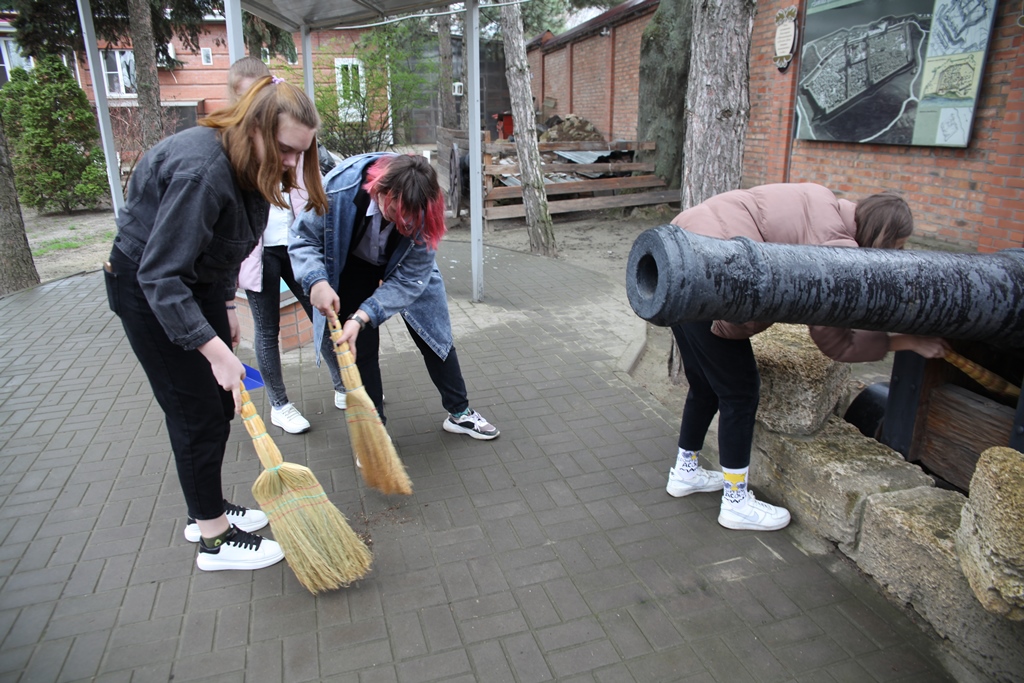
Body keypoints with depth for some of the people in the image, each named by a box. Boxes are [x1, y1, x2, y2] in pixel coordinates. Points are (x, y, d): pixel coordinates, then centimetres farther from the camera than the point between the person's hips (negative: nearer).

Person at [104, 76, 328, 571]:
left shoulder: (249, 165, -3)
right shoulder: (201, 171, -32)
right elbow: (160, 275, -33)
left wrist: (226, 305, 12)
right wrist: (215, 350, -36)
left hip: (196, 280, 9)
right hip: (148, 288, -9)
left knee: (222, 402, 12)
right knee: (197, 411, -3)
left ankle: (207, 508, 31)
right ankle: (214, 539, 12)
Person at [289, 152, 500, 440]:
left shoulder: (422, 209, -34)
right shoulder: (340, 188, -36)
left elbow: (409, 279, -29)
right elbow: (303, 238, -21)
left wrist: (363, 317, -38)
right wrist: (317, 281, -40)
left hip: (405, 266, 1)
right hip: (354, 267, 0)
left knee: (434, 334, 6)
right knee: (360, 347, -2)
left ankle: (459, 412, 24)